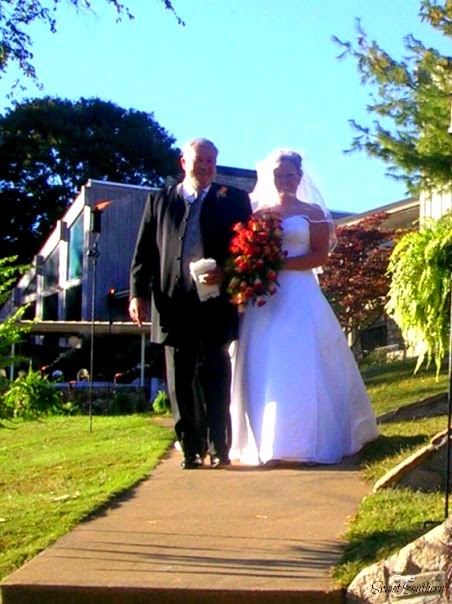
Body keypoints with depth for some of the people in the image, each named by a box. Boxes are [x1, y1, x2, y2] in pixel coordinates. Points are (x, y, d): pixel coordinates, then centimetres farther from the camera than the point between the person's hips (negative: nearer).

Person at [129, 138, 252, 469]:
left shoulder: (234, 199, 11)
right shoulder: (159, 200, 14)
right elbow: (144, 251, 10)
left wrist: (226, 271, -13)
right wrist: (137, 293, 0)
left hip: (216, 303, -1)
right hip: (173, 304, 1)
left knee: (215, 379, 2)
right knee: (181, 381, 4)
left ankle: (219, 448, 10)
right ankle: (192, 448, 13)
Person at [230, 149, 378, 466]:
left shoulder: (312, 212, 7)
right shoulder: (257, 212, 14)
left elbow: (320, 255, -3)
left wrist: (280, 264, -13)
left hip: (300, 297, -2)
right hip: (263, 299, 3)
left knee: (300, 366, -7)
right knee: (261, 368, -3)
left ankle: (303, 440, -2)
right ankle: (267, 442, 1)